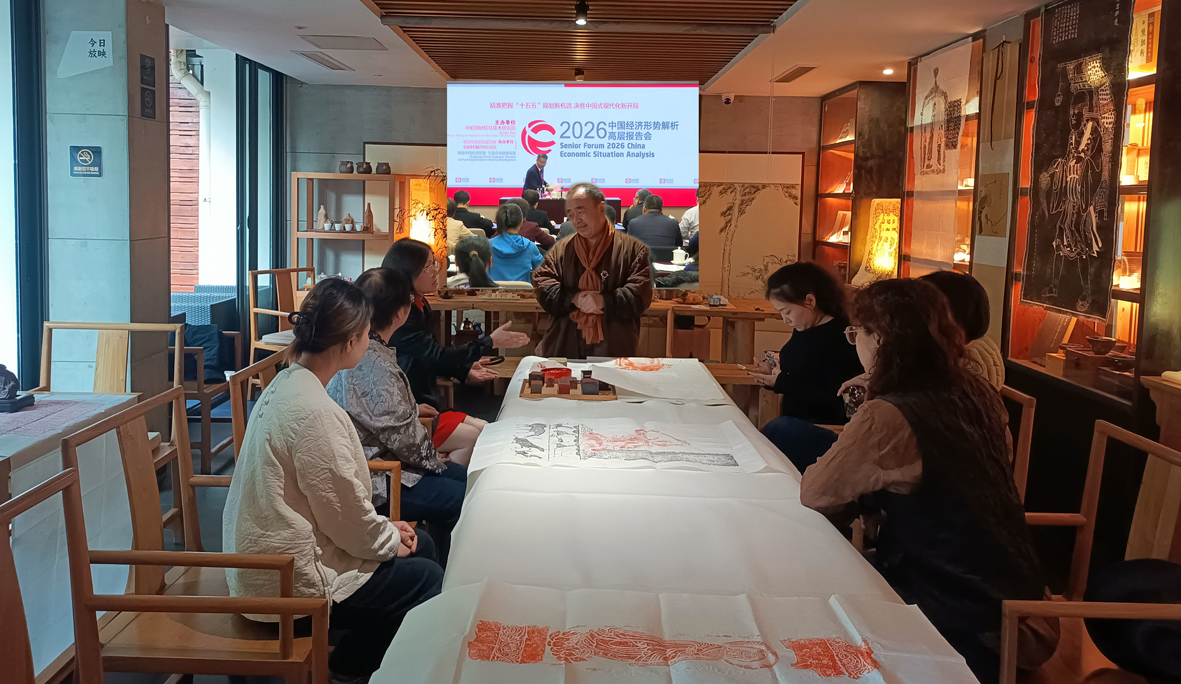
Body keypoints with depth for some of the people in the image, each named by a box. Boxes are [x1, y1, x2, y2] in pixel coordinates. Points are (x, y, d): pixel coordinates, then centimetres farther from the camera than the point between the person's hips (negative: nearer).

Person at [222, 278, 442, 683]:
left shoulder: (286, 383, 4)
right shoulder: (315, 413, -28)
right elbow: (346, 512, -21)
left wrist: (385, 527, 9)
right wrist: (391, 541, -2)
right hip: (287, 581, -10)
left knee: (421, 544, 15)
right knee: (427, 577, -2)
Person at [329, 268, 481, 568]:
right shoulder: (375, 364, -28)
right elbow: (401, 435, -23)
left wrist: (412, 409, 27)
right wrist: (432, 459, -6)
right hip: (374, 481, -11)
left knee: (461, 476, 13)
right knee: (461, 499, -12)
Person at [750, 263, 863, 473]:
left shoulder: (841, 338, -14)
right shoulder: (803, 330, 12)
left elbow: (837, 404, -18)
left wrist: (783, 383, -16)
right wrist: (772, 376, 4)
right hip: (795, 423, 8)